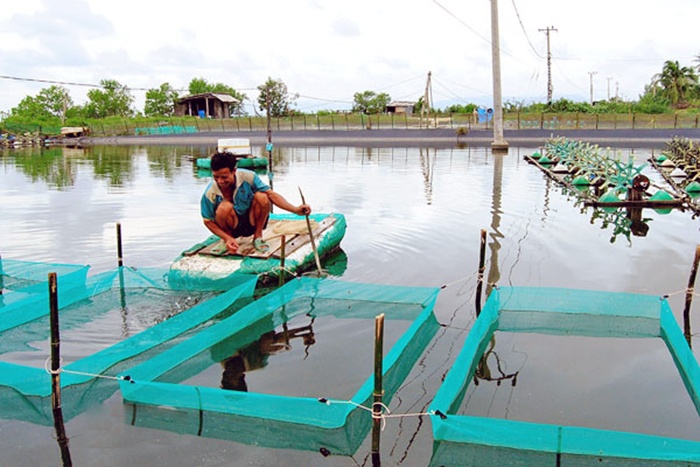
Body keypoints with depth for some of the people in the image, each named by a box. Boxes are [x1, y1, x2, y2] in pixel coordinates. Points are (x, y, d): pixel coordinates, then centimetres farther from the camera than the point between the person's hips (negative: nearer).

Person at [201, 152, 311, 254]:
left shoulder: (247, 177, -20)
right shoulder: (209, 193, -21)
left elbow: (271, 194, -19)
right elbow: (208, 221, -11)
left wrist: (295, 209, -30)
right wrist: (227, 239, -24)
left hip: (251, 223, 1)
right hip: (232, 227, -1)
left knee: (261, 197, -27)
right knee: (225, 207, -34)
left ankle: (258, 237, -6)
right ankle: (228, 242, -5)